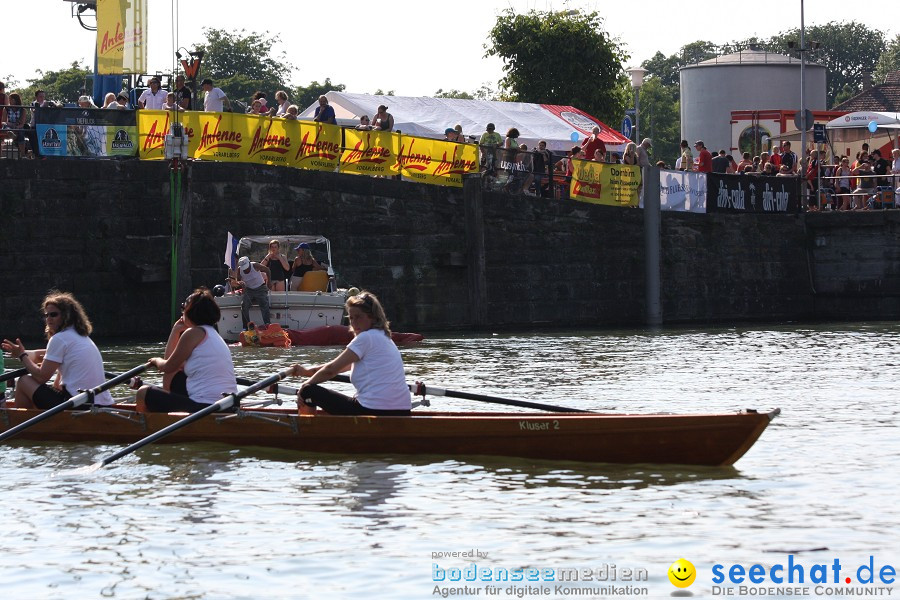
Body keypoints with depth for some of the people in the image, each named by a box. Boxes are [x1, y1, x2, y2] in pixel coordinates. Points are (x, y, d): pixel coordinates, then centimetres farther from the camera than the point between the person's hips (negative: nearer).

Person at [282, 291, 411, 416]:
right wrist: (307, 371, 25)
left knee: (309, 391, 0)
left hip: (372, 411, -10)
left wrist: (305, 386, 8)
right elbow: (340, 367, 27)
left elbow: (331, 370, -7)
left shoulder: (366, 338, -7)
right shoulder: (383, 338, 22)